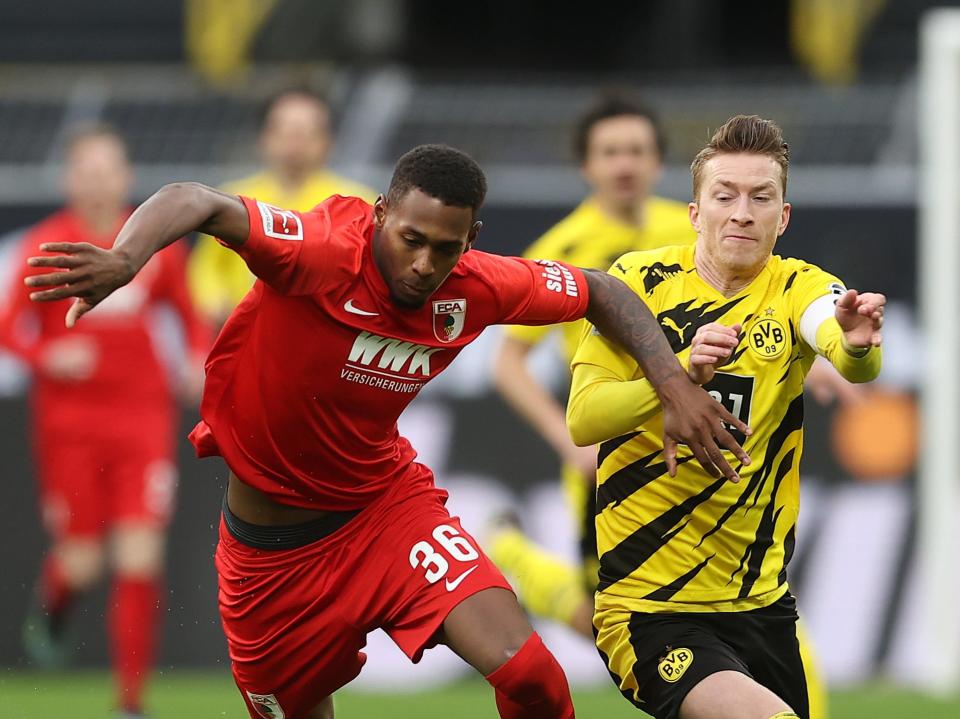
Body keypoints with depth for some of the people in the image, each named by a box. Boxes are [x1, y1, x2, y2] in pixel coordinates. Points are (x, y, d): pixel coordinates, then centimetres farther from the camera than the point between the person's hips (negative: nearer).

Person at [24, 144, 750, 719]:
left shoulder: (476, 288, -11)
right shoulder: (323, 254, -26)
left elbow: (600, 291, 7)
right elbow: (199, 203, -42)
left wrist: (675, 384, -5)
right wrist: (125, 257, -62)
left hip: (388, 504, 3)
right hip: (273, 540, -2)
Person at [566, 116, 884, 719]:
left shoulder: (796, 289, -3)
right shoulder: (640, 280, -5)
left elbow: (850, 361, -26)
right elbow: (583, 420, -14)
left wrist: (856, 345, -50)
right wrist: (682, 372, -32)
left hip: (763, 604, 4)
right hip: (648, 607, -4)